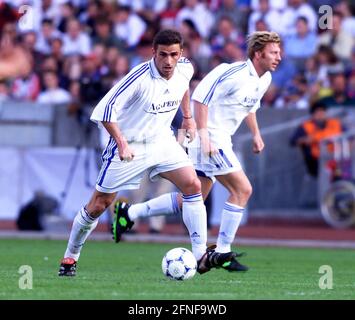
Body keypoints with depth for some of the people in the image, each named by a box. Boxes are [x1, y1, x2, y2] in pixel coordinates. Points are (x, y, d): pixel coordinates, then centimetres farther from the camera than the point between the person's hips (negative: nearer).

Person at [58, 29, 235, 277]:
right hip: (130, 146, -5)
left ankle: (201, 256, -12)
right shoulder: (140, 77, -27)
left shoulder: (185, 69, -8)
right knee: (98, 205, 2)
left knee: (193, 185, -14)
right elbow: (105, 110, -25)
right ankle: (70, 257, 22)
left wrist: (188, 117, 19)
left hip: (162, 140, 5)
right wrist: (122, 143, -28)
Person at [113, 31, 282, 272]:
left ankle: (131, 213, 17)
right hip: (210, 139, -10)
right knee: (242, 189, -12)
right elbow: (201, 96, -22)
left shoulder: (265, 79, 9)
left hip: (220, 141, 10)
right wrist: (203, 133, -25)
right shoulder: (234, 73, -19)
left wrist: (256, 133, 22)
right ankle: (223, 252, -5)